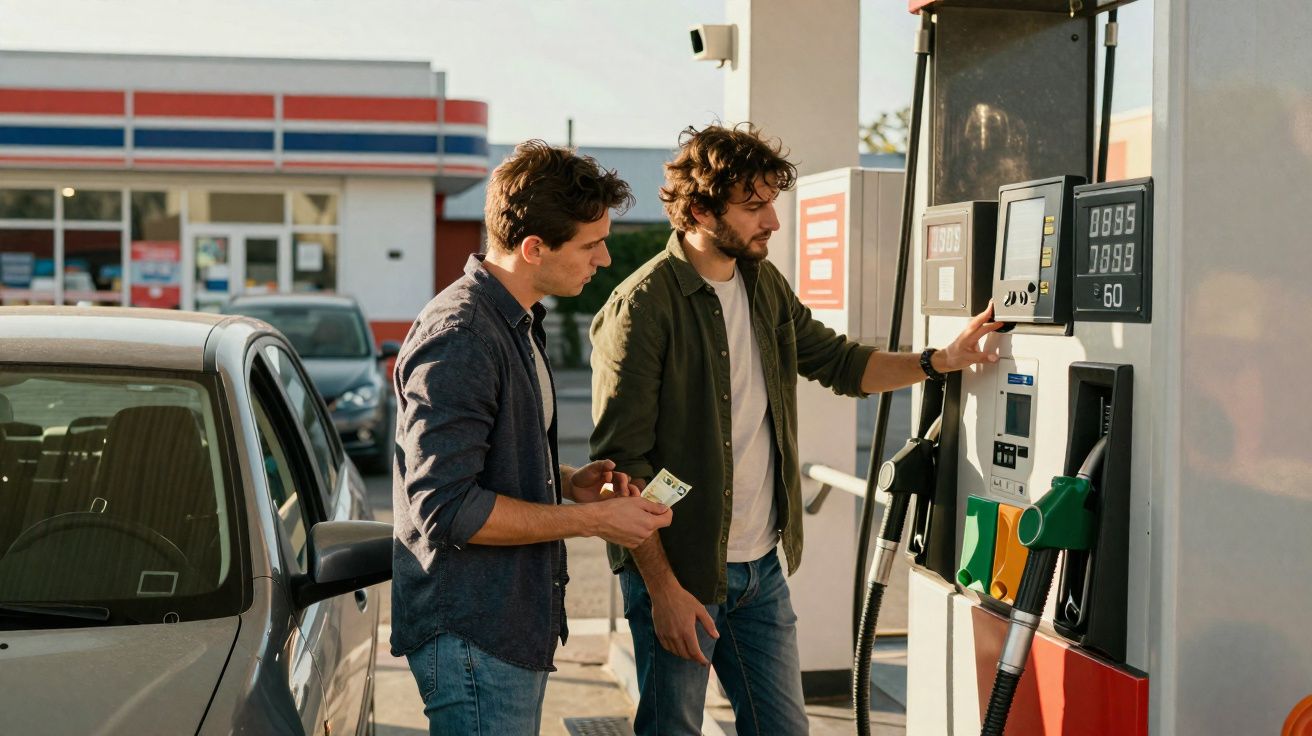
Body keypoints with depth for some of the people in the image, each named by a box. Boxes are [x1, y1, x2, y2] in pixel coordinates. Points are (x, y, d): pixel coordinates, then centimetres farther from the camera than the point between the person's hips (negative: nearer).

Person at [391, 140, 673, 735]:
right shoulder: (458, 340, -20)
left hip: (515, 627, 10)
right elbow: (445, 507, -24)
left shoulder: (519, 323, 14)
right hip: (472, 638, -10)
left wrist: (567, 483, 6)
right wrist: (593, 519, -19)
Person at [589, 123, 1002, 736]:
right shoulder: (642, 307, -16)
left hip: (762, 568, 7)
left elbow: (838, 362, 23)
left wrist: (938, 361, 8)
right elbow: (622, 461, -17)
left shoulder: (765, 286, 8)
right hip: (679, 572, -7)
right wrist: (662, 589, -19)